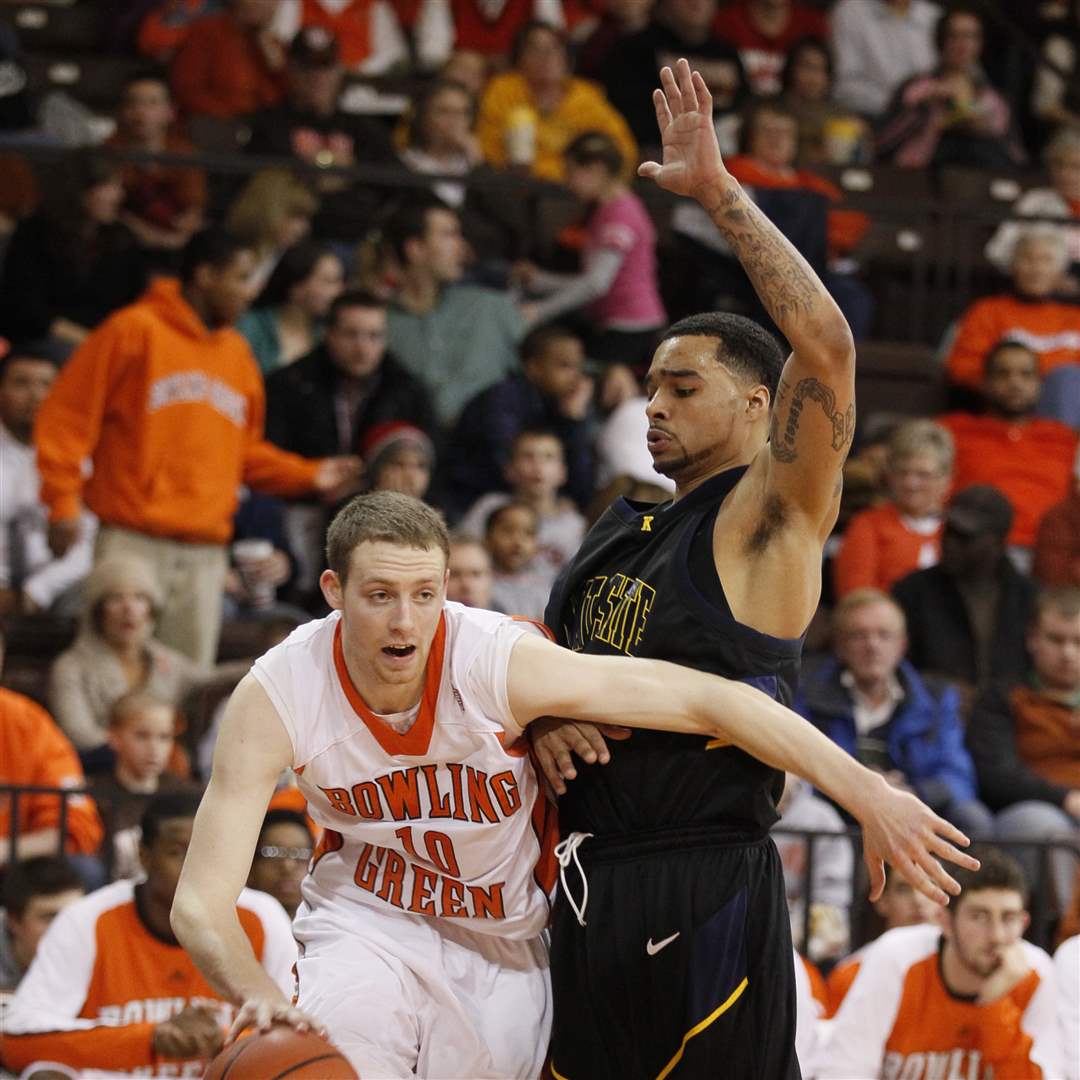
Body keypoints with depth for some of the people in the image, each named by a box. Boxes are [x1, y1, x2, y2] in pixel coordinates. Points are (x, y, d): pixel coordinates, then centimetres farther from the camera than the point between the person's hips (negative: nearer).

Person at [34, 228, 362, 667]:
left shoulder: (236, 352, 17)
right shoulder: (136, 330, -2)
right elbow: (66, 417, -3)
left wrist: (310, 475, 11)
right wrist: (63, 502, -9)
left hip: (206, 551, 6)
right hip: (133, 543, -6)